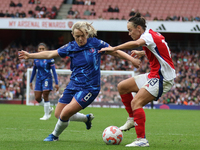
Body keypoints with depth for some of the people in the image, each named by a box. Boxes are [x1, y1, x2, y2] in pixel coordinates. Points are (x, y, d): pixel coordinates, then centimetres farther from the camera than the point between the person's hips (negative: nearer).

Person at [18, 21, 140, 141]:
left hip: (89, 88, -6)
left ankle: (55, 135, 13)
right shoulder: (70, 47, 0)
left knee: (65, 114, -17)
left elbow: (116, 52, -1)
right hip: (73, 85, 6)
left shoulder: (96, 44, -9)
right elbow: (49, 54, 5)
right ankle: (87, 118, 30)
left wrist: (132, 59, -11)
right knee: (58, 114, 8)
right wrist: (30, 56, 0)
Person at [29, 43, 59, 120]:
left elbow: (54, 71, -8)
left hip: (47, 79, -5)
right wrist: (31, 81, 19)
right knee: (37, 98, 1)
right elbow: (34, 71, 16)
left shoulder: (49, 59, -10)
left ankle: (47, 115, 8)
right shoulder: (36, 59, 4)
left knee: (45, 97, -8)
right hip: (39, 79, 5)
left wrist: (56, 83, -11)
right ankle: (49, 108, 25)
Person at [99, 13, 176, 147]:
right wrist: (142, 53, 30)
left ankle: (142, 140, -22)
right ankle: (132, 119, 19)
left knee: (136, 102, -21)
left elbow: (136, 43, -39)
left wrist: (114, 49, -35)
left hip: (163, 79, -10)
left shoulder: (149, 35, -15)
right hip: (154, 75, 10)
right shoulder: (151, 36, 13)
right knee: (122, 86, 10)